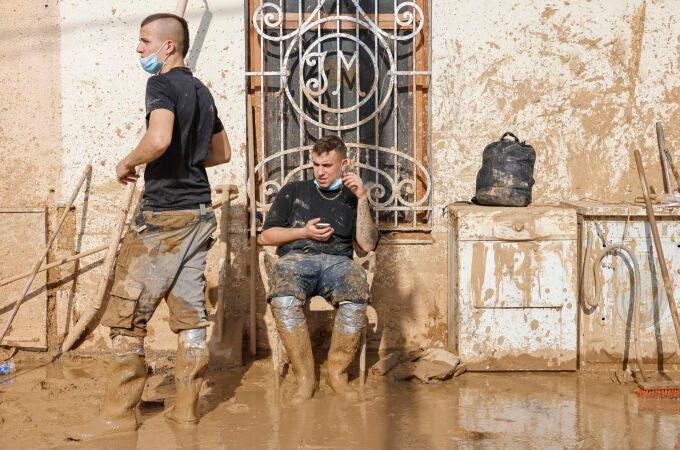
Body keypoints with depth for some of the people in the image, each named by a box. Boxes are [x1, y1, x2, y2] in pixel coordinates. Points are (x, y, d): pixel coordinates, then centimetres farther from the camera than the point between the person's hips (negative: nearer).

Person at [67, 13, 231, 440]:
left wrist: (128, 162, -10)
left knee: (127, 315, -3)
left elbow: (158, 139, -27)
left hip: (163, 214, -8)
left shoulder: (162, 84, -10)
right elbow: (222, 152, 26)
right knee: (190, 313, 9)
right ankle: (186, 406, 13)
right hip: (199, 212, 8)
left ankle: (119, 413, 0)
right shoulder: (202, 91, 15)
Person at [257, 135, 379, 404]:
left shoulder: (352, 199, 22)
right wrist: (303, 232, 3)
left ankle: (337, 372, -18)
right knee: (283, 301, -37)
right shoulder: (294, 192, 22)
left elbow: (367, 245, 8)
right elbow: (265, 237, 17)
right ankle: (305, 378, -25)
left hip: (337, 261, 0)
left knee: (357, 299, -36)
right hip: (296, 258, 0)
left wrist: (362, 199, 2)